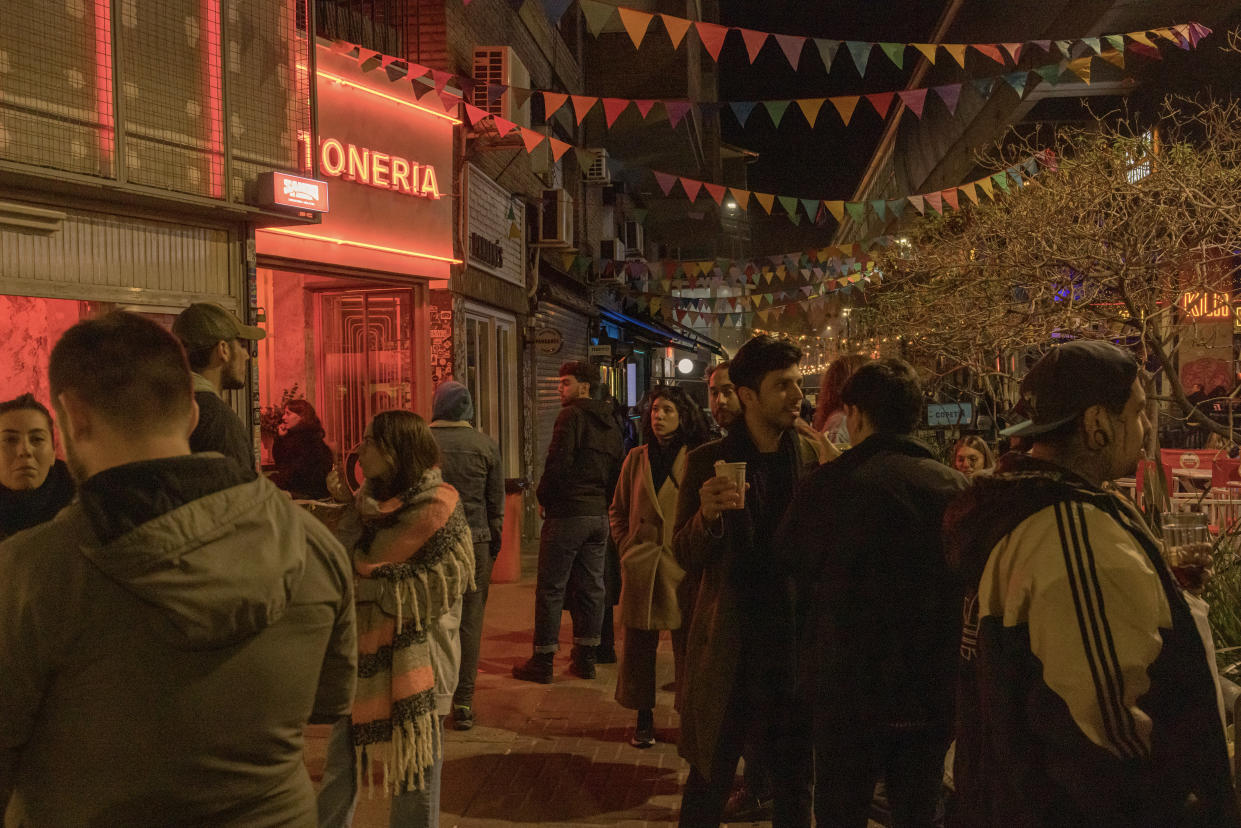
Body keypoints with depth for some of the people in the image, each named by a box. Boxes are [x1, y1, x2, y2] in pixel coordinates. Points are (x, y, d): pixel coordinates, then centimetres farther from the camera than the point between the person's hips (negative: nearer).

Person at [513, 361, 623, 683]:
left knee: (550, 588, -1)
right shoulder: (610, 423, 15)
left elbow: (558, 463, -18)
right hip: (600, 516, 8)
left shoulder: (572, 416, -10)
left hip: (567, 513, -8)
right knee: (591, 587, 10)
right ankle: (585, 659, 16)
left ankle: (542, 662, 3)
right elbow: (617, 471, 17)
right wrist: (603, 502, 17)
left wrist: (543, 497, -5)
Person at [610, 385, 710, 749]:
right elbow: (617, 510, 16)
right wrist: (627, 548, 7)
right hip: (641, 567, 3)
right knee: (639, 646, 9)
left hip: (682, 567, -3)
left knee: (687, 645, 2)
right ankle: (643, 718, 23)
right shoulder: (637, 459, 8)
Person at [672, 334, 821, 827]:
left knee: (796, 778, 13)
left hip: (796, 642, 2)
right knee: (709, 779, 10)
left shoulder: (814, 458, 1)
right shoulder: (708, 461, -3)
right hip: (729, 644, -1)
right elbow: (685, 558, -4)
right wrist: (707, 515, -25)